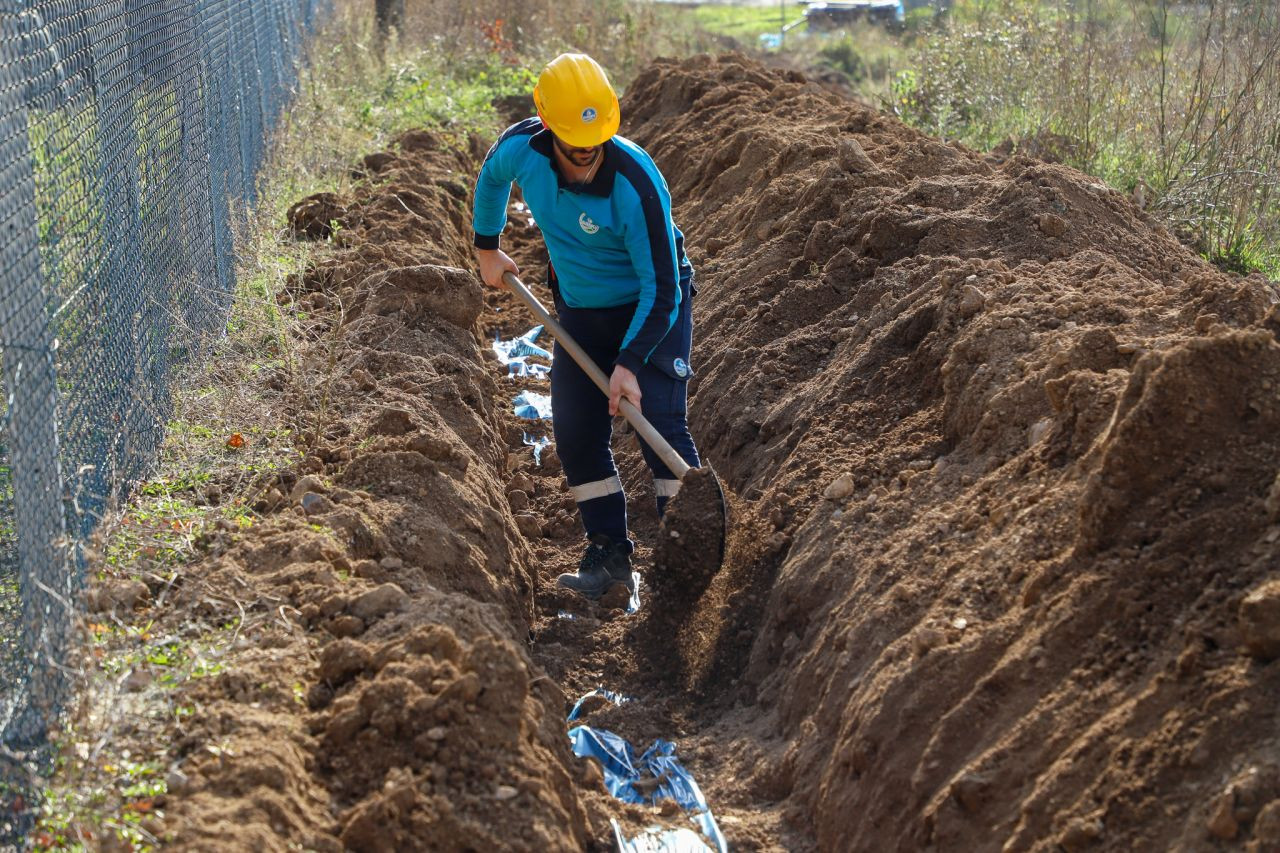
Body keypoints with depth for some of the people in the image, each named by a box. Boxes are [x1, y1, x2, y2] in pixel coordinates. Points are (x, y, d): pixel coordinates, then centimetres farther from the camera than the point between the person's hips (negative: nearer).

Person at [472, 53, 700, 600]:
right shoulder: (522, 148, -18)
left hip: (653, 307, -5)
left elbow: (662, 289, -27)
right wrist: (486, 247, 18)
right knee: (575, 432, 1)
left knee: (660, 421, -17)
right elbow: (491, 177, 10)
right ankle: (610, 552, 10)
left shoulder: (637, 184, -32)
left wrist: (630, 362, -32)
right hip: (580, 310, 5)